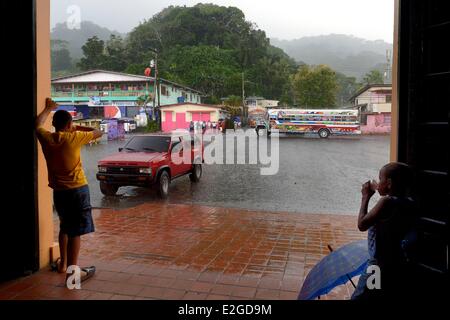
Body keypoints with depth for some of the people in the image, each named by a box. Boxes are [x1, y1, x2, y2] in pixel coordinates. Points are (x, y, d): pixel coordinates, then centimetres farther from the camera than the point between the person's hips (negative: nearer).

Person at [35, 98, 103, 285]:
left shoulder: (46, 138, 1)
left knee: (65, 226, 23)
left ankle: (63, 263, 33)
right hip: (77, 189, -5)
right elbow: (98, 132, 1)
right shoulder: (74, 138, -12)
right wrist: (78, 128, 10)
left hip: (58, 190, 6)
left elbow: (37, 125, 23)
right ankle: (72, 271, -1)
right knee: (75, 231, -2)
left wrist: (48, 108, 35)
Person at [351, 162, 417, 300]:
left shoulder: (387, 201, -20)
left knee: (358, 297, 2)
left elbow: (362, 225, -19)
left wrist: (366, 197, -9)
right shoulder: (409, 204, 2)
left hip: (380, 268, -8)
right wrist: (382, 192, 12)